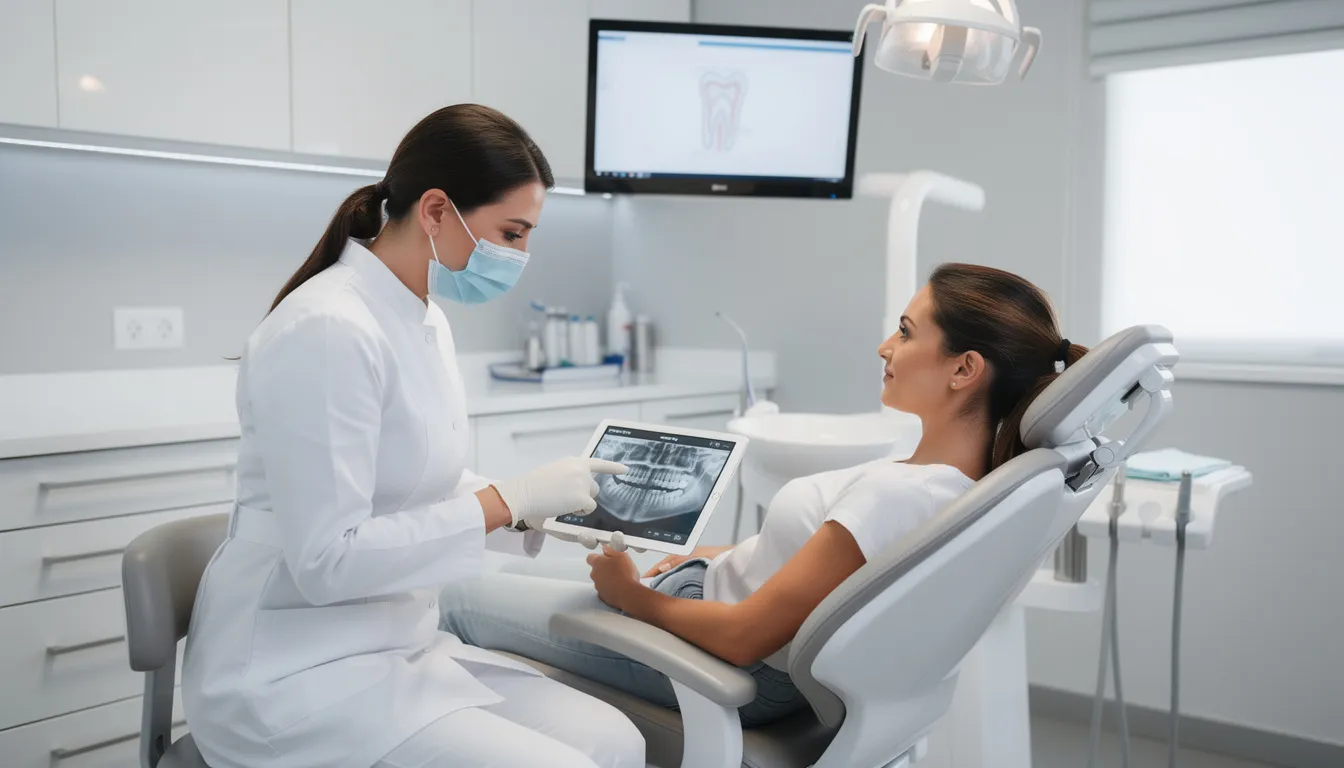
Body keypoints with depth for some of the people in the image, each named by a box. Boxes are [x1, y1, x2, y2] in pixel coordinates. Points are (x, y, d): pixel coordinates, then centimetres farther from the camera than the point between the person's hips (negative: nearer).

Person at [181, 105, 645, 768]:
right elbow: (326, 559, -23)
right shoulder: (329, 329, -21)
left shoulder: (427, 322, 7)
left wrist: (542, 505, -1)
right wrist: (509, 499, -22)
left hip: (397, 643, 8)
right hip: (299, 670, -8)